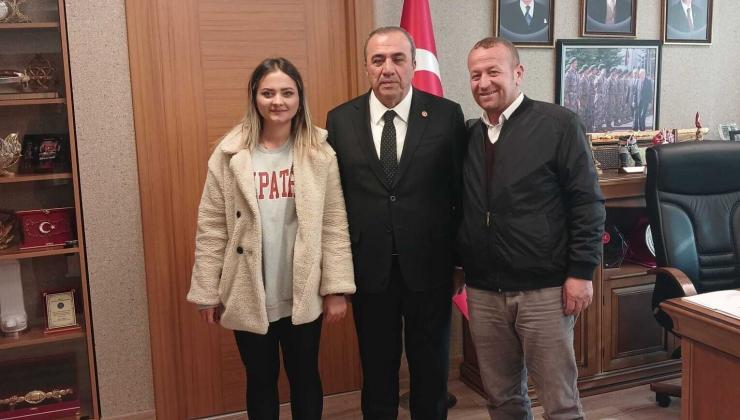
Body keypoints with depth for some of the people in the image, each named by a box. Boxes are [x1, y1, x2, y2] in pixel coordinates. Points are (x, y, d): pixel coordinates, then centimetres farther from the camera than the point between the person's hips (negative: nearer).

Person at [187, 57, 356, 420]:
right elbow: (211, 228, -2)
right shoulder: (230, 155, -4)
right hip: (249, 296, 0)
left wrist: (336, 289, -6)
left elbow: (335, 226, -4)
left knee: (305, 377, 16)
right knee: (260, 380, 17)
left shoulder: (319, 154, -4)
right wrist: (207, 293, -1)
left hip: (304, 295, 0)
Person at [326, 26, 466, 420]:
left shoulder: (447, 115, -6)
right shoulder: (340, 120, -1)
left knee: (431, 368, 17)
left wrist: (462, 257, 2)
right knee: (377, 368, 17)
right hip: (368, 267, 1)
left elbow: (461, 191, -1)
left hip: (428, 266, -1)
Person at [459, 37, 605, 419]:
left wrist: (581, 272, -11)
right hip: (482, 292, 5)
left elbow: (587, 203, -8)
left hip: (545, 290, -4)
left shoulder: (559, 124, -6)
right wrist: (456, 264, 10)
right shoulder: (466, 136, 8)